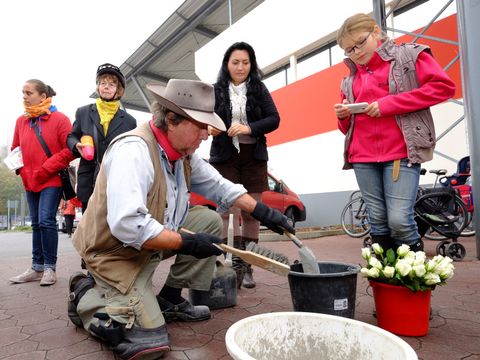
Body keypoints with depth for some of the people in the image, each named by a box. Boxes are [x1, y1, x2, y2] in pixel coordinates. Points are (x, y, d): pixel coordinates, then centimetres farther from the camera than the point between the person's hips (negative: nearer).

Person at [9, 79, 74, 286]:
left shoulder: (59, 119, -8)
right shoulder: (21, 121, 9)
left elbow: (69, 149, -14)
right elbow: (15, 149, 17)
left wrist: (45, 170, -14)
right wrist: (21, 170, 0)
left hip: (51, 180, -6)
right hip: (30, 182, 6)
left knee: (46, 221, -11)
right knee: (36, 224, 11)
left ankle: (49, 268, 2)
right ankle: (37, 267, 19)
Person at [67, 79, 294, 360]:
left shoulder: (184, 153, -2)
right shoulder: (134, 150, -29)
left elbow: (219, 186, 8)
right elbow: (127, 225, -37)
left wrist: (264, 213, 2)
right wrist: (187, 243, -28)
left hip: (154, 236, 9)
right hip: (117, 250, -8)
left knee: (211, 220, 1)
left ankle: (170, 299, 11)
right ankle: (86, 295, 10)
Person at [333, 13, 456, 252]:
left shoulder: (409, 55, 7)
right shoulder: (350, 80, 20)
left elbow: (444, 86, -6)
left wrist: (389, 104, -12)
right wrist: (343, 116, 0)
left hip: (401, 153, -4)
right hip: (363, 158, 5)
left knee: (399, 220, -11)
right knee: (378, 223, 4)